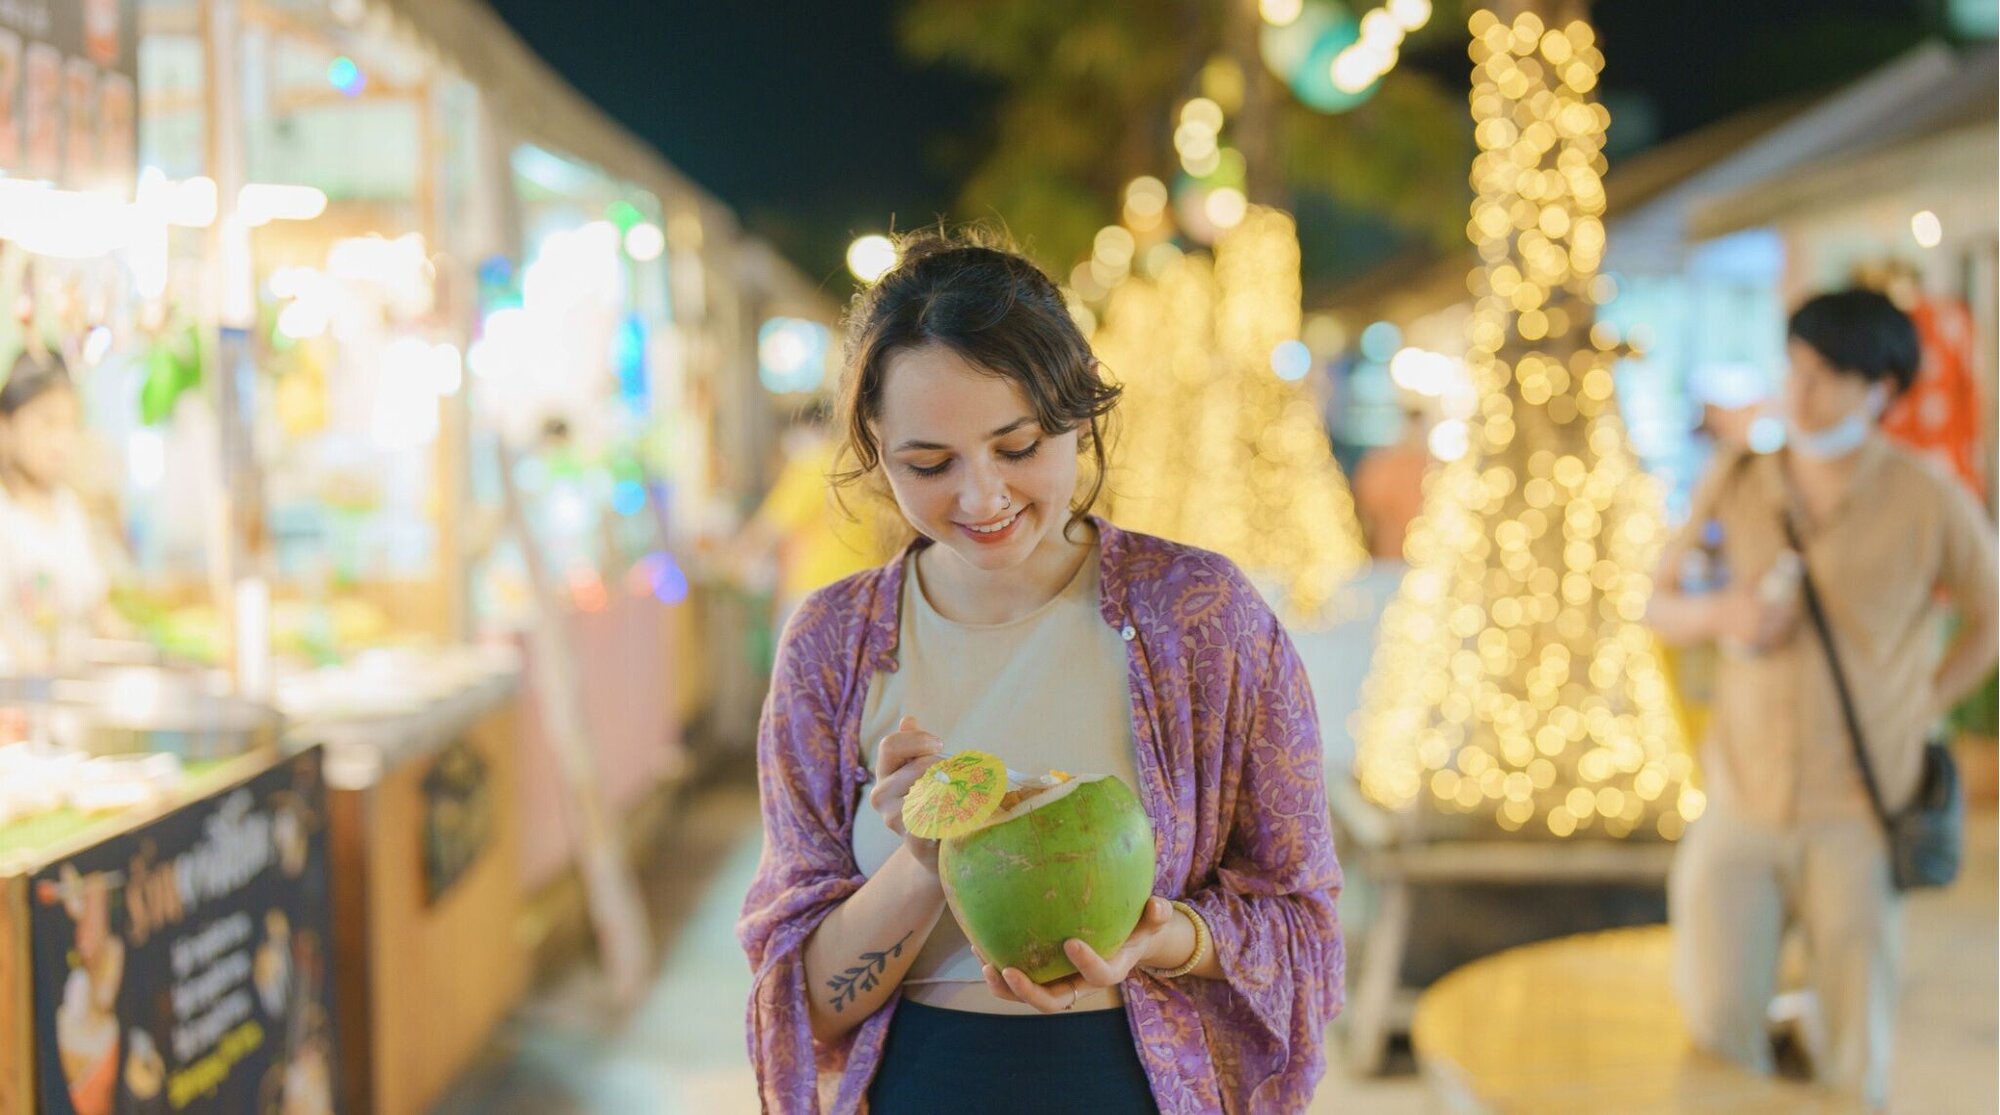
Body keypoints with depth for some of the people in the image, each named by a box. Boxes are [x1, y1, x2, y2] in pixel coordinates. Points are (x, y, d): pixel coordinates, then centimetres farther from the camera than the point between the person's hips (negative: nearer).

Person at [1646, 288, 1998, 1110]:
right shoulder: (1735, 485, 1)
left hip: (1855, 814, -2)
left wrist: (1915, 714, 2)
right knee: (1715, 1028, -7)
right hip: (1740, 803, 2)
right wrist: (1720, 614, -11)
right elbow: (1661, 606, 11)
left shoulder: (1930, 504, -7)